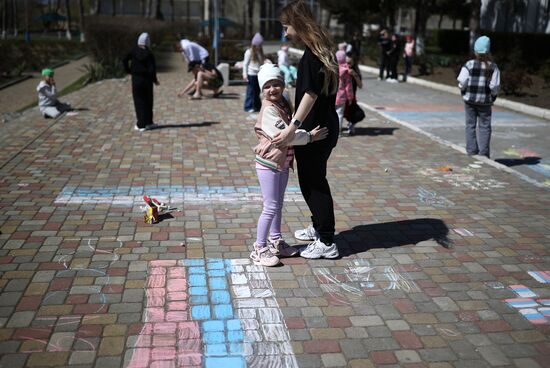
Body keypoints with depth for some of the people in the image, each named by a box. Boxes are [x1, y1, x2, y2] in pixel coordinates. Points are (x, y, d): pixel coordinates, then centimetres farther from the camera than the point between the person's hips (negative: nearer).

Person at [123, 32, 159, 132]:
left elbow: (125, 60, -9)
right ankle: (148, 122, 20)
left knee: (139, 102, 6)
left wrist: (128, 71, 3)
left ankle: (141, 125, 5)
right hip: (147, 80, 0)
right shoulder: (149, 54, -7)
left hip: (136, 79, 0)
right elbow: (152, 68, -11)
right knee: (148, 101, 13)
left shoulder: (134, 51, -3)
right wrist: (155, 80, 1)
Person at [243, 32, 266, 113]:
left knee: (257, 91, 11)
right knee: (251, 91, -3)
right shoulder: (249, 52, -7)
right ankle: (248, 107, 3)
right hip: (251, 74, -6)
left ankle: (257, 106, 19)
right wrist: (245, 74, -11)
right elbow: (245, 64, -7)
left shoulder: (260, 52, 13)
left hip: (258, 74, 6)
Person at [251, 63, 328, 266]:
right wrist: (310, 136, -22)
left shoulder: (284, 104, 8)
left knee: (278, 204, 18)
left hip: (283, 163, 9)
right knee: (270, 207, -4)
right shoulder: (269, 110, -20)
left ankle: (275, 241, 32)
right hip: (268, 164, -9)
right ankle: (259, 248, 6)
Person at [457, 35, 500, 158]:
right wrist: (493, 96, 12)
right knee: (484, 127, 8)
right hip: (485, 101, 0)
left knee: (470, 125, 10)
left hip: (470, 99, 0)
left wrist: (464, 92, 10)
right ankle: (483, 153, 7)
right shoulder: (493, 67, -6)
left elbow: (462, 82, -10)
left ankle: (472, 152, 11)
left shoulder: (469, 64, -9)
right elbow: (495, 86, -7)